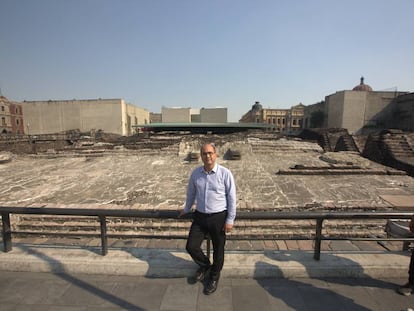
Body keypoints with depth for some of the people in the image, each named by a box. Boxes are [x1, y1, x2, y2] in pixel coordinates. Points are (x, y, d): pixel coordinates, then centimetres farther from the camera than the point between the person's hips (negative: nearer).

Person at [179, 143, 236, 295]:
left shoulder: (225, 173, -13)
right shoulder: (195, 173, -1)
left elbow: (232, 198, -8)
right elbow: (191, 193, 15)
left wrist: (230, 220, -8)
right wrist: (186, 209, 26)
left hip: (219, 217, -3)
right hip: (200, 216, 4)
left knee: (218, 249, 12)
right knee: (191, 246, 2)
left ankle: (214, 277, 41)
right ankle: (205, 265, 37)